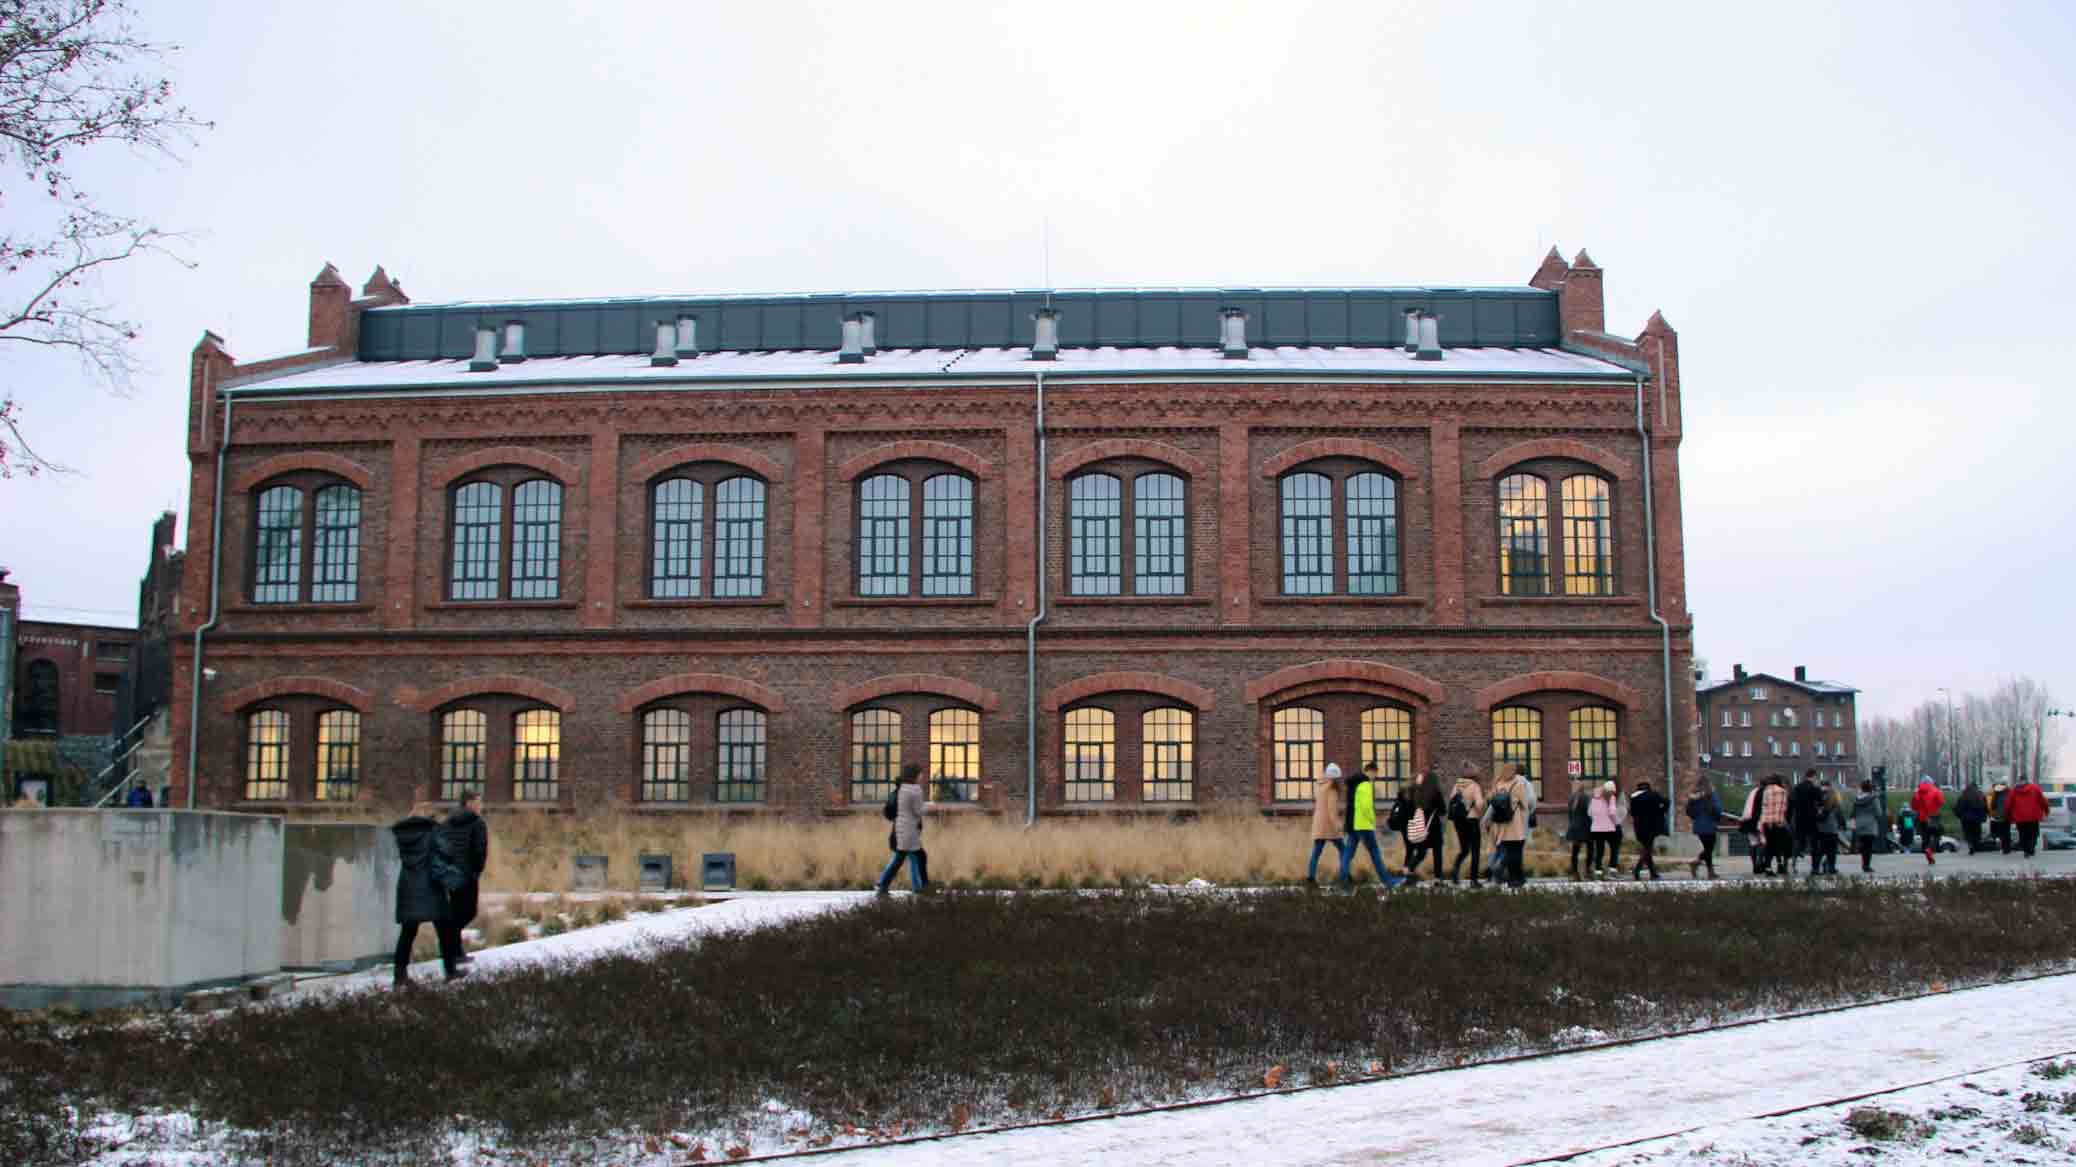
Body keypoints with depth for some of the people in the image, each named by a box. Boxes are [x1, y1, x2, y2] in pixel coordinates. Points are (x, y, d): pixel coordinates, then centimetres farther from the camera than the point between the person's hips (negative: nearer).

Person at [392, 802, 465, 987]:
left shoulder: (400, 832, 8)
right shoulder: (433, 831, -5)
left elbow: (400, 857, 9)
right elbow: (444, 855, -10)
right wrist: (451, 877, -4)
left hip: (407, 887, 4)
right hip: (430, 888, -4)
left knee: (407, 932, 8)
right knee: (444, 929, 8)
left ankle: (400, 974, 2)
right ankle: (450, 969, 12)